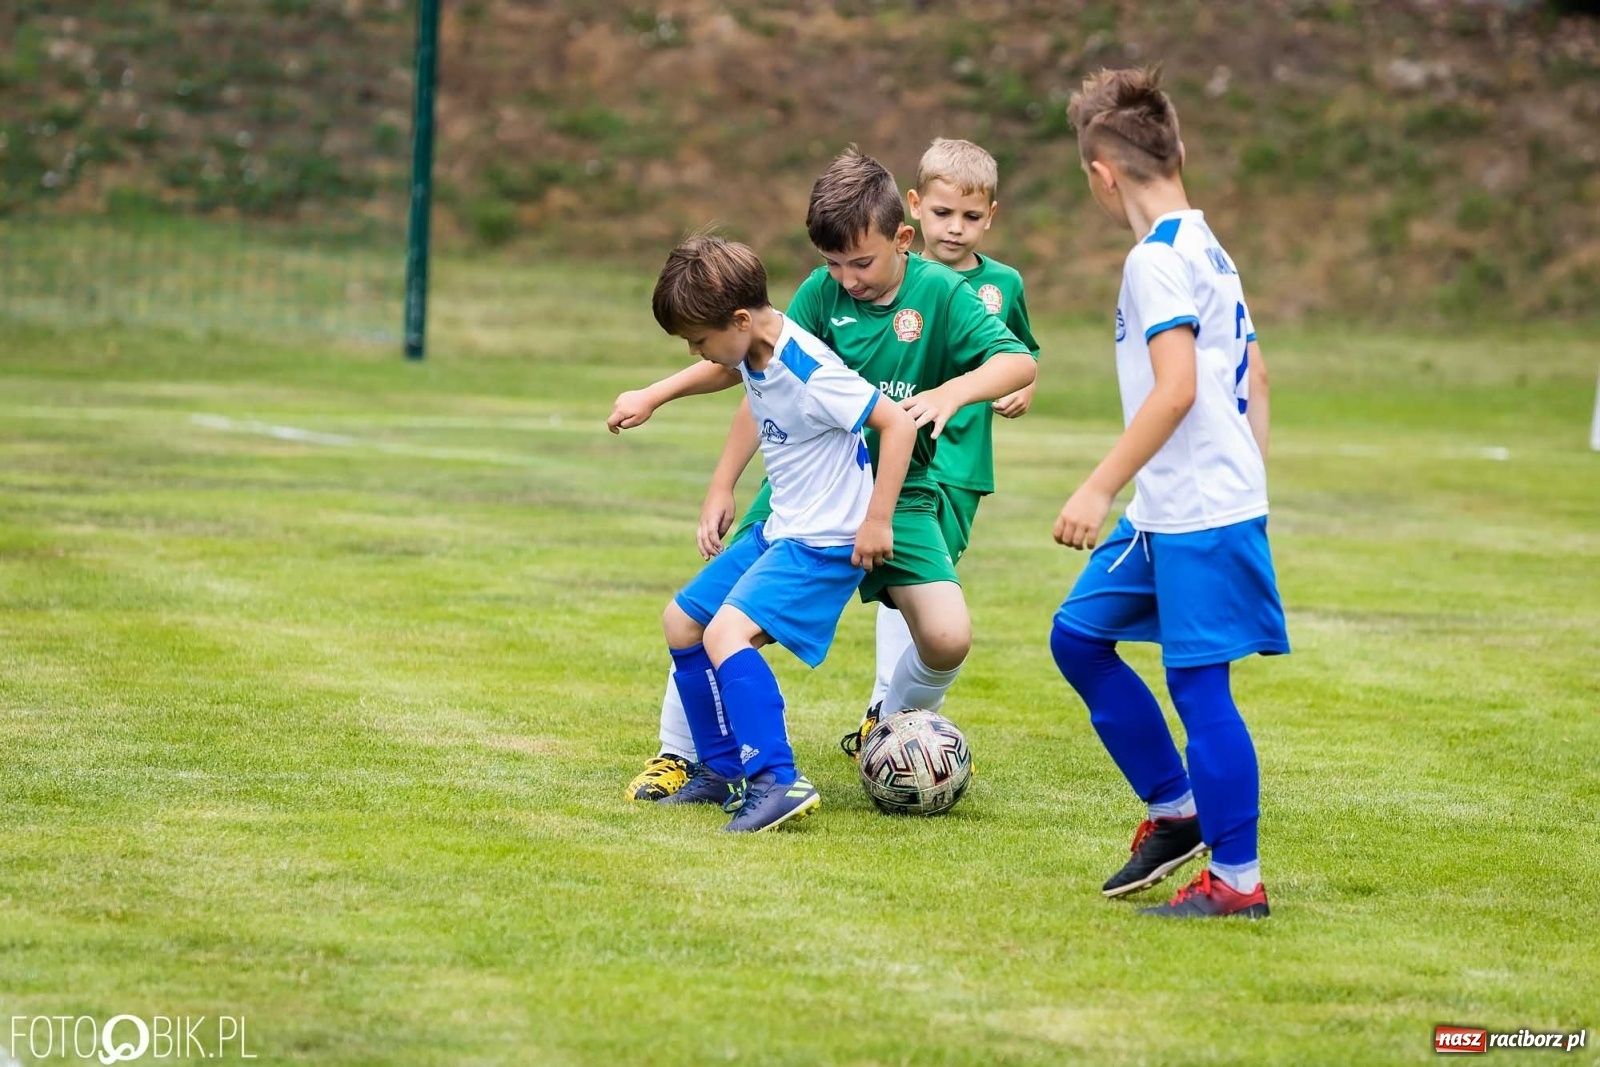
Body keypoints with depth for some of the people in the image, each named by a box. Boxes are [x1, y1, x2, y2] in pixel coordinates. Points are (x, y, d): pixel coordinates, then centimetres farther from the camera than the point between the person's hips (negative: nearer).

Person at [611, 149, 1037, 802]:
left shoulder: (939, 292, -9)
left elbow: (1017, 361, -19)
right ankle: (680, 755, 10)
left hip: (898, 495, -1)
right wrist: (722, 488, -3)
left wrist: (950, 392, -39)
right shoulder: (822, 292, -6)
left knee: (948, 638, -15)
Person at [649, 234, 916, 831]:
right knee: (682, 622, 14)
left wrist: (877, 520, -24)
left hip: (827, 543, -10)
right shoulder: (750, 354, 1)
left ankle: (776, 782, -31)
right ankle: (725, 773, 20)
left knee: (726, 632, -26)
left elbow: (898, 424, -25)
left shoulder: (808, 374, -26)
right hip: (779, 531, 10)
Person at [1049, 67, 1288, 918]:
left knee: (1198, 686, -6)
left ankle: (1236, 879, 0)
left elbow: (1176, 388, -24)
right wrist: (1250, 476, 25)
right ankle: (1176, 812, 22)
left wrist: (1100, 488, -23)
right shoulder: (1205, 249, 15)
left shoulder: (1157, 259, -15)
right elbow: (1253, 373, 20)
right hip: (1166, 513, 10)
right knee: (1078, 637, 16)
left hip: (1200, 515, -10)